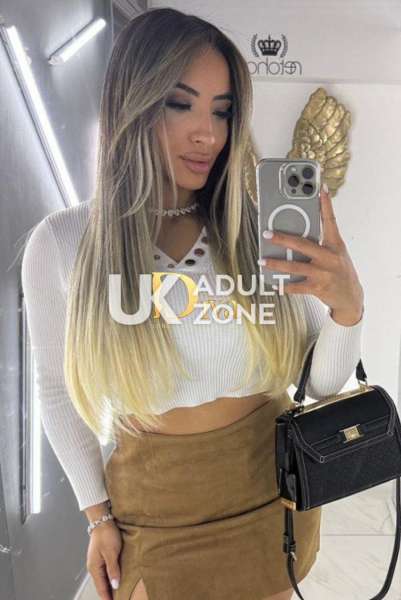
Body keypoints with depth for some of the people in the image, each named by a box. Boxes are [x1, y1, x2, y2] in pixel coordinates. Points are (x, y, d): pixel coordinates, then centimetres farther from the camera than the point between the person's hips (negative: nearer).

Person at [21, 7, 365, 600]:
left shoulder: (263, 229, -12)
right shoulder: (62, 242, -15)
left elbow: (322, 382, -7)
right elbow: (57, 389, -1)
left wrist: (348, 307, -27)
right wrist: (97, 513, 2)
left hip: (277, 487, 2)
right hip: (158, 505, -1)